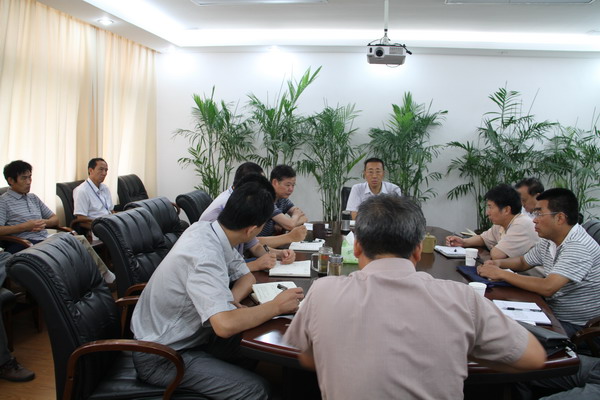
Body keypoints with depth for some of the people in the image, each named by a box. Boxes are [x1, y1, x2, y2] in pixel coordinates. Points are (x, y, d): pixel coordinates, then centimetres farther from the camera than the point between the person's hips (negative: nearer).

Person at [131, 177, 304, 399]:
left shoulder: (207, 230, -6)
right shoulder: (205, 256, -32)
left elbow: (246, 277, 6)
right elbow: (225, 325, -41)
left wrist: (229, 302, -16)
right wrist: (276, 306, -26)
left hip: (185, 336, 8)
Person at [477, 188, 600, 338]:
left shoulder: (579, 247, -24)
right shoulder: (549, 241, 3)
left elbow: (548, 288, -33)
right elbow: (523, 262, 20)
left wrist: (501, 274, -23)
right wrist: (499, 263, -2)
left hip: (576, 326, -8)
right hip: (551, 312, 8)